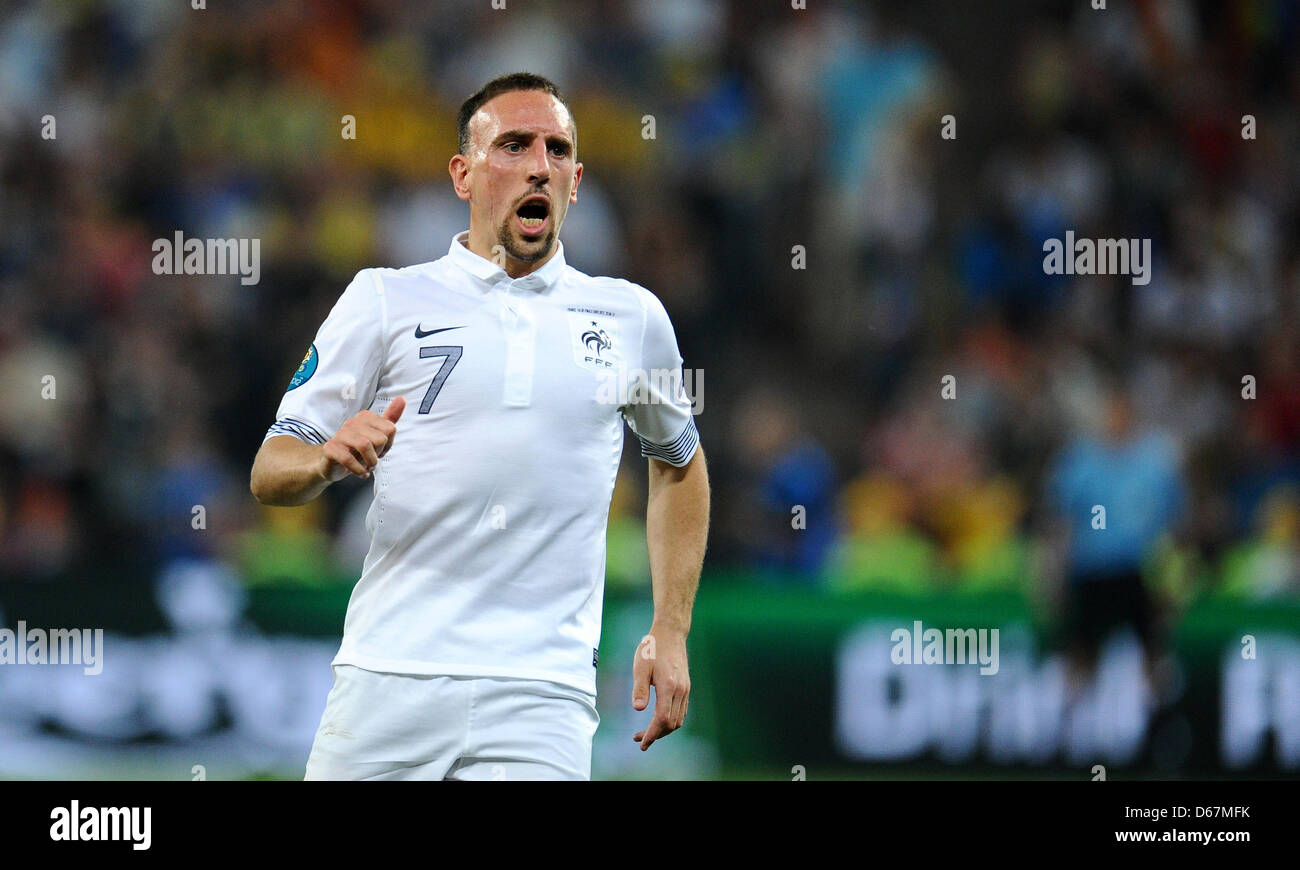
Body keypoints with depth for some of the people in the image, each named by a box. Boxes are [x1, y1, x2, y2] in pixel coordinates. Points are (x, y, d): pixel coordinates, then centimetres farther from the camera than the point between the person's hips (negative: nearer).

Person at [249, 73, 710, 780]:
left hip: (543, 695, 0)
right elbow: (269, 474, 5)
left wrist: (670, 633, 18)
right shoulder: (384, 301, 6)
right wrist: (328, 460, -18)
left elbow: (679, 463, 28)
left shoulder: (634, 318, 12)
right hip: (385, 683, 0)